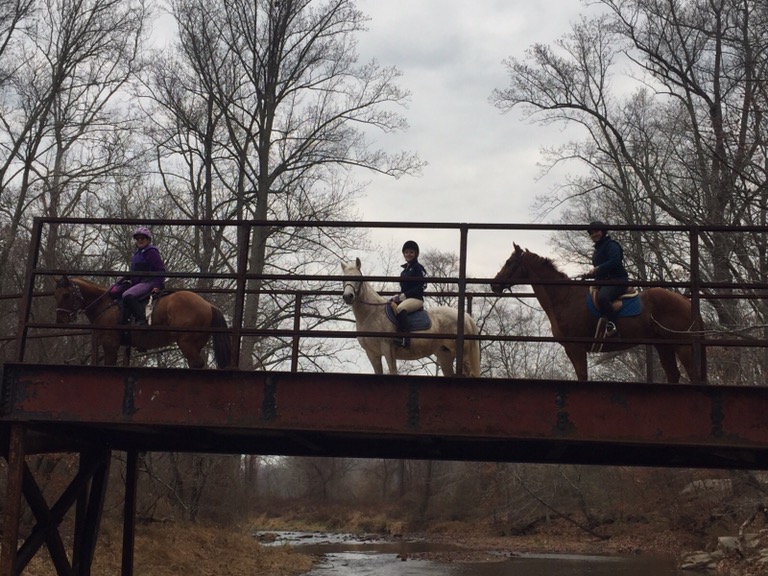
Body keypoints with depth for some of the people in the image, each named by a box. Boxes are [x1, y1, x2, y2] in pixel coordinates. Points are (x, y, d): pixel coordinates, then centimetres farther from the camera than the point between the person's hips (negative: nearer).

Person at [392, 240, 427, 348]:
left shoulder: (418, 267, -4)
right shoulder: (404, 270, 21)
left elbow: (422, 286, -13)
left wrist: (405, 295, -18)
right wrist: (399, 296, 4)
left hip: (416, 299, -9)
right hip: (404, 298, 9)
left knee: (400, 308, -37)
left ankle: (404, 338, -45)